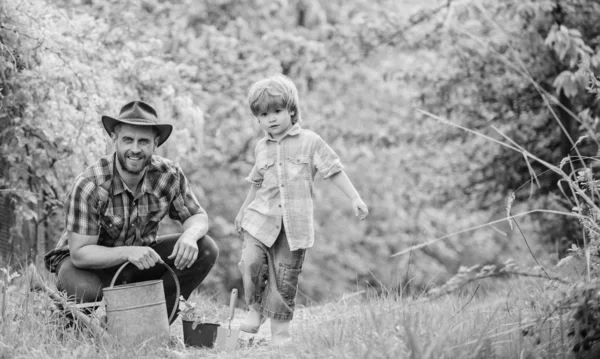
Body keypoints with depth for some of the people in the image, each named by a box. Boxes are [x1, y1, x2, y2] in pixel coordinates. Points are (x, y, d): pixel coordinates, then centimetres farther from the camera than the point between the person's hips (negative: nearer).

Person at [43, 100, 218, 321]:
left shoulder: (169, 175, -15)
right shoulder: (89, 186, -28)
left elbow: (197, 216, -1)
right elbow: (80, 253, -28)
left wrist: (190, 235, -27)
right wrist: (128, 253, -44)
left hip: (140, 257, 5)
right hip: (88, 262, -5)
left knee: (206, 250, -15)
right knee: (86, 292, -39)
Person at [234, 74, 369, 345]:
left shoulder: (310, 142, 0)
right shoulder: (262, 148, 12)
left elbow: (334, 171, -1)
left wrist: (355, 198, -9)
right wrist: (243, 209, 32)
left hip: (295, 223, -2)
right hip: (261, 218, 2)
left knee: (285, 277, -1)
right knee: (251, 262, -18)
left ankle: (280, 328, 9)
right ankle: (256, 308, 4)